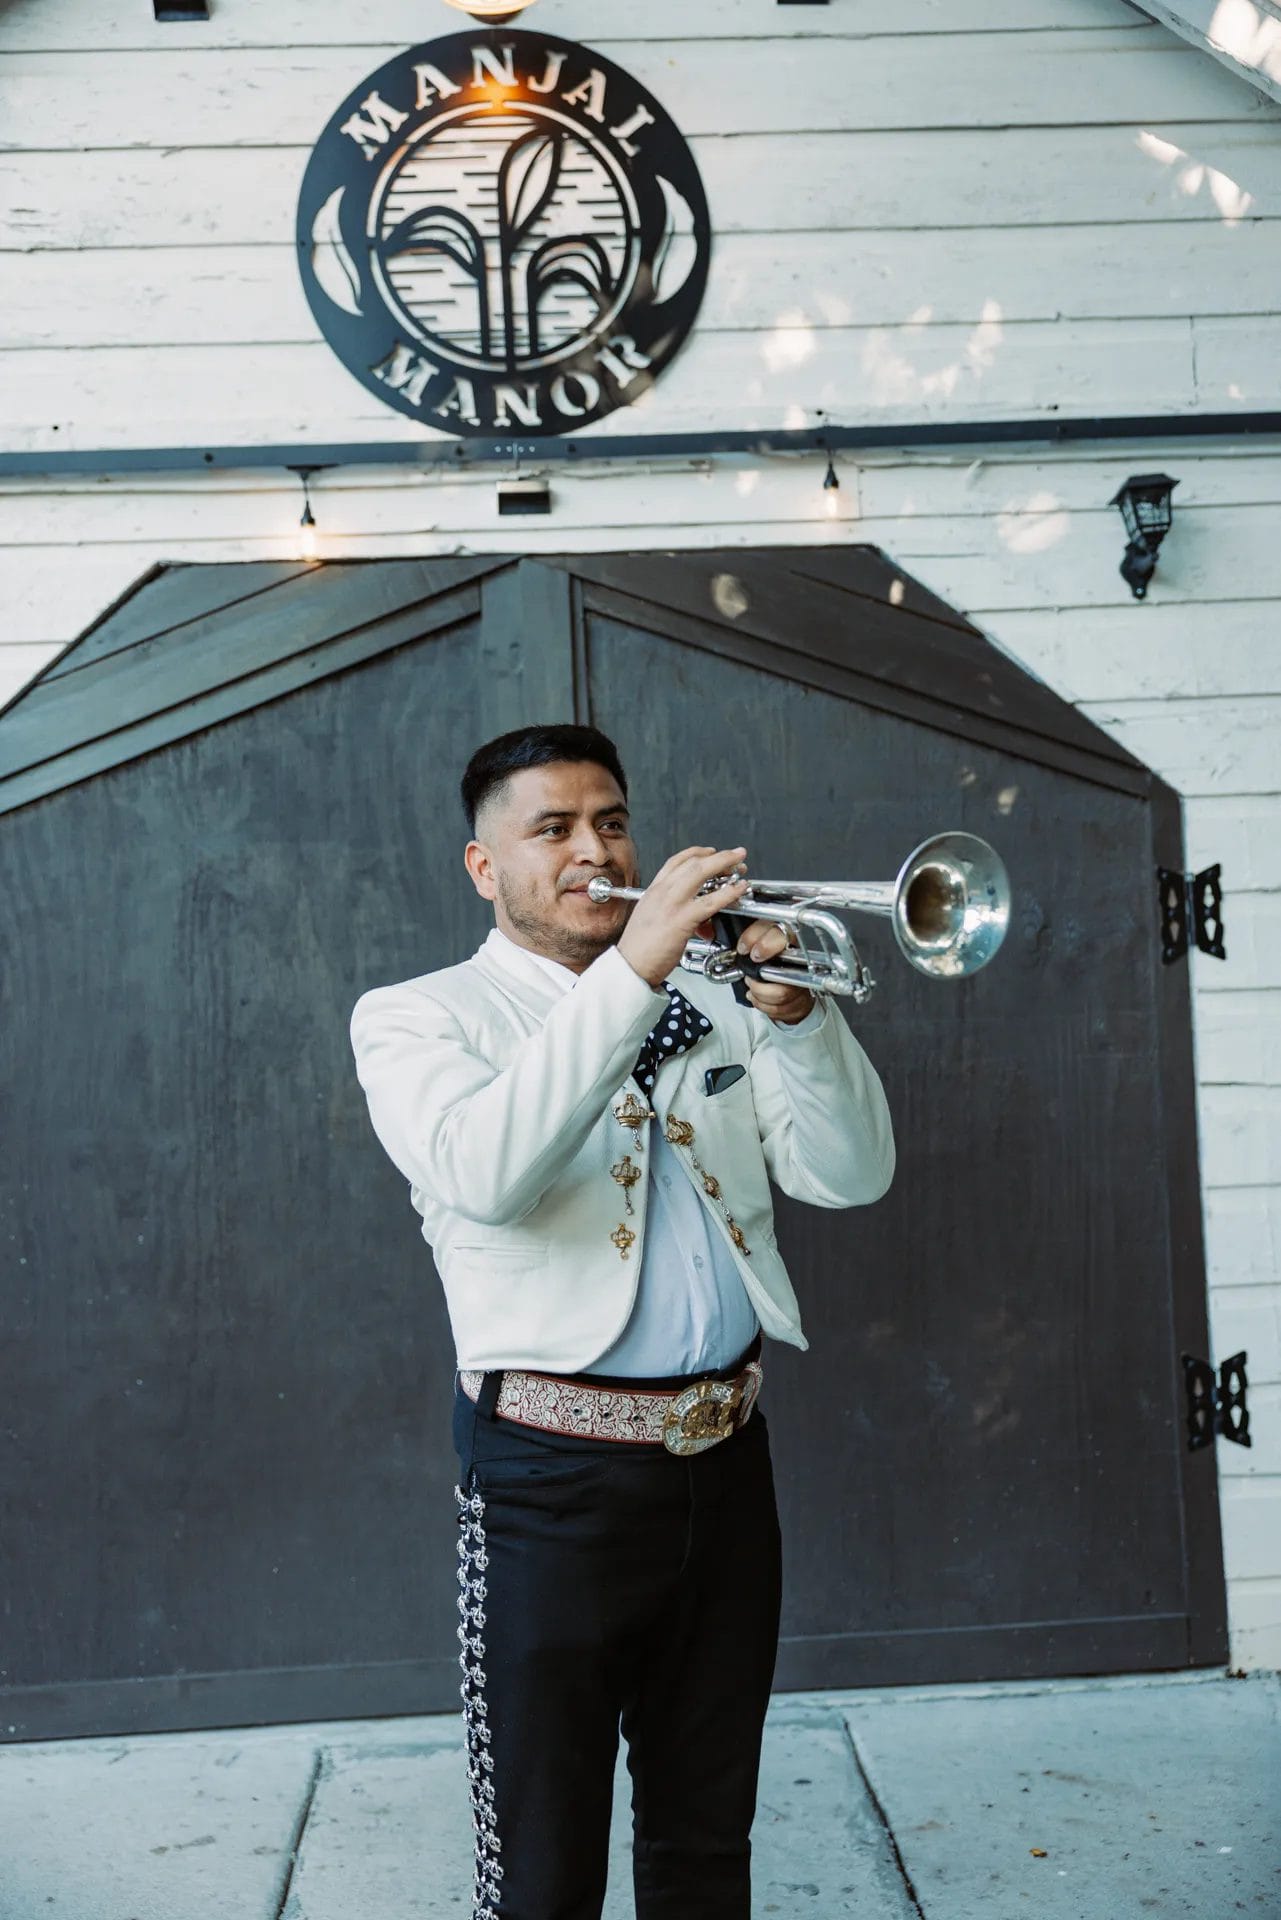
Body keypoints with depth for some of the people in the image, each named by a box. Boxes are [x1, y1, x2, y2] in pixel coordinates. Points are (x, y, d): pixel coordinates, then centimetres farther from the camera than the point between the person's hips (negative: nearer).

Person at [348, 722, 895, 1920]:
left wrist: (794, 1014, -13)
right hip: (557, 1472, -4)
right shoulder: (416, 1016, -1)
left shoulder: (708, 1007, 13)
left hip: (726, 1457, 5)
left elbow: (850, 1176, 3)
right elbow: (482, 1172, -23)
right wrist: (629, 972, -27)